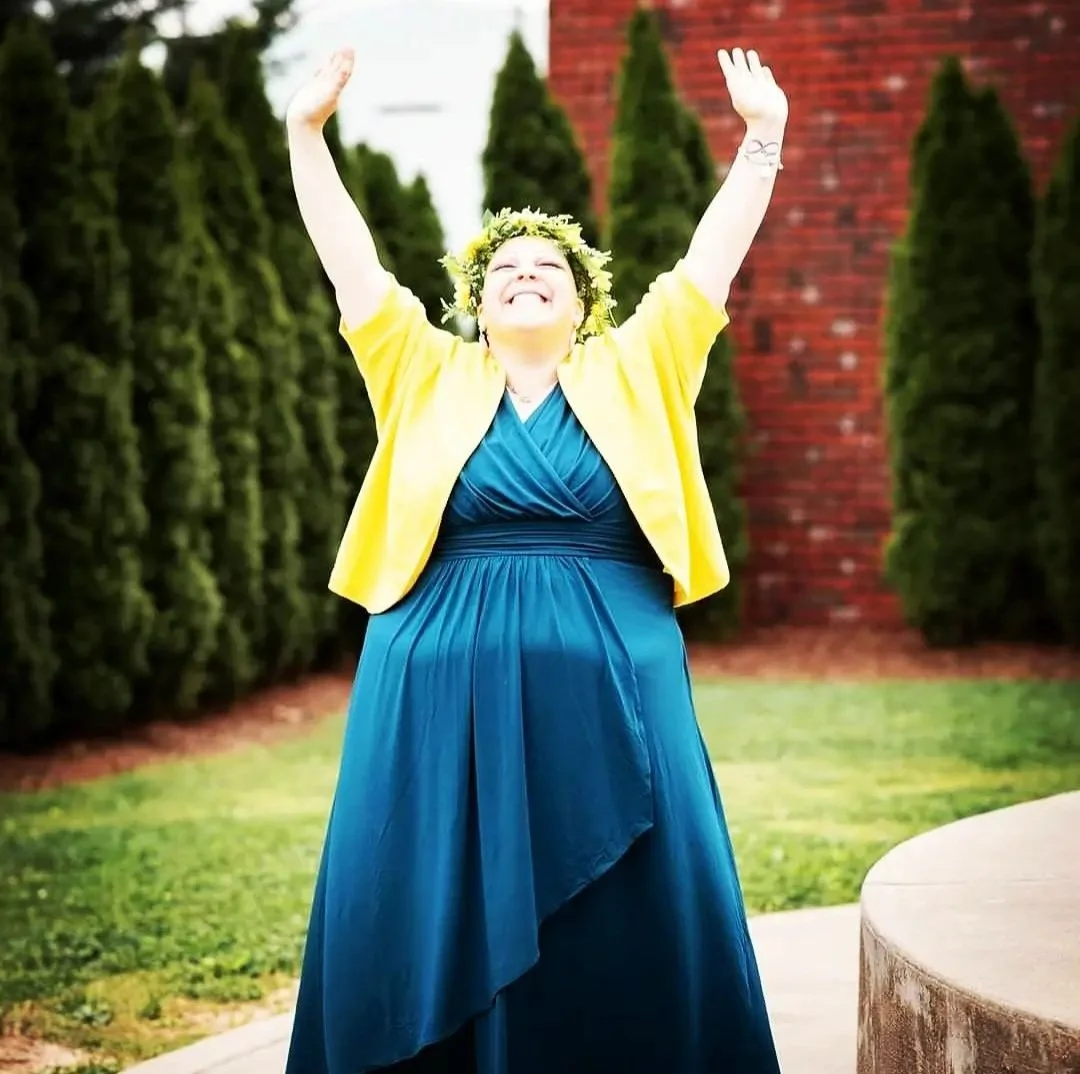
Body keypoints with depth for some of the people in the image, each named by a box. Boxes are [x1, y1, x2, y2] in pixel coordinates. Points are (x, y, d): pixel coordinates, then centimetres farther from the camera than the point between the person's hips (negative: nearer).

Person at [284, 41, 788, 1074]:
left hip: (610, 694, 0)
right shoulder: (427, 377, 10)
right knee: (431, 935, 2)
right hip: (444, 698, 0)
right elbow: (351, 262, 7)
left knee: (629, 938, 1)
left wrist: (762, 137, 6)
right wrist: (306, 134, 3)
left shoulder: (635, 373, 11)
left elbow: (709, 261, 10)